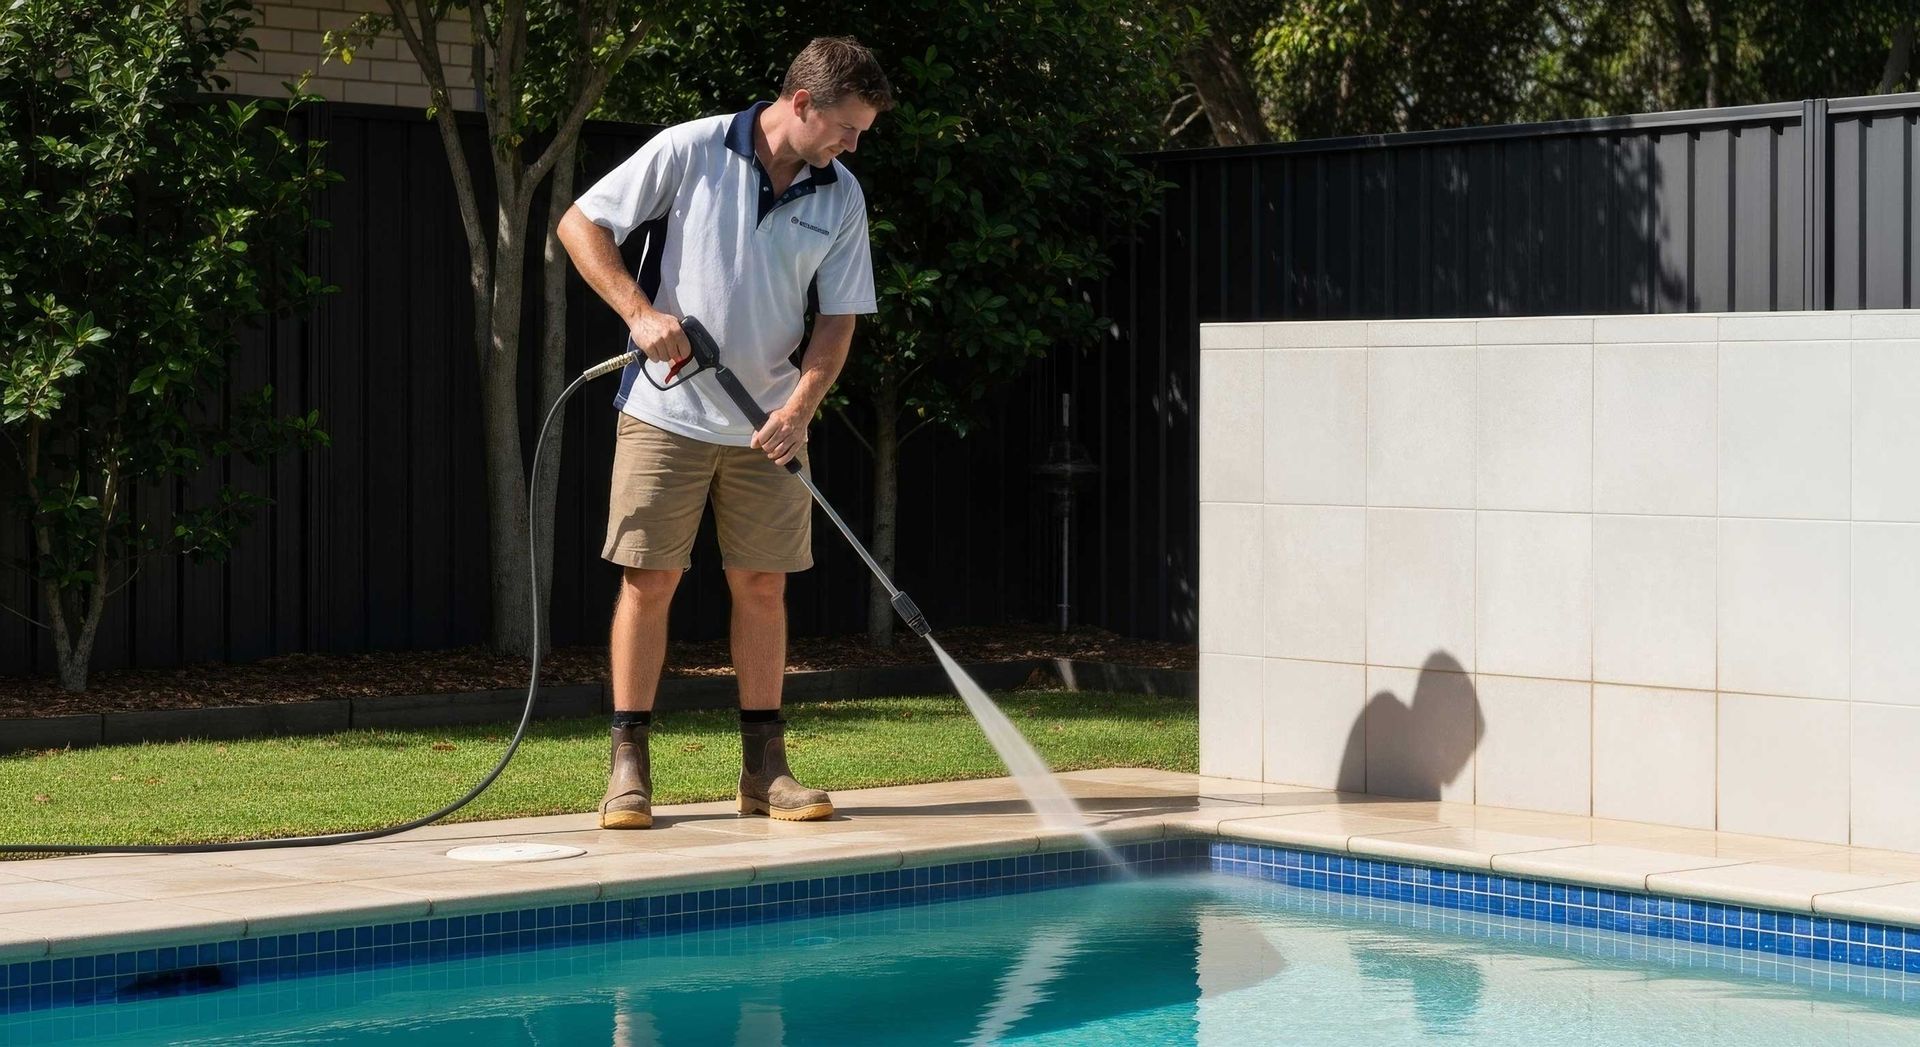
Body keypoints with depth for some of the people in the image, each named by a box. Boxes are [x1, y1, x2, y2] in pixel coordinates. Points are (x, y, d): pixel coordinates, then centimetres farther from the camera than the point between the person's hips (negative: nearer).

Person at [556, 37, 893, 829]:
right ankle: (628, 766, 4)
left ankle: (764, 768, 12)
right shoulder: (690, 151, -10)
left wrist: (798, 409, -12)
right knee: (649, 579, -3)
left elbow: (837, 319, 3)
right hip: (667, 410, -3)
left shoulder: (841, 198, 1)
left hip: (766, 424, 4)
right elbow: (580, 224, -7)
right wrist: (639, 311, -18)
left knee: (762, 585, 4)